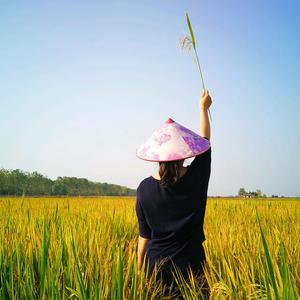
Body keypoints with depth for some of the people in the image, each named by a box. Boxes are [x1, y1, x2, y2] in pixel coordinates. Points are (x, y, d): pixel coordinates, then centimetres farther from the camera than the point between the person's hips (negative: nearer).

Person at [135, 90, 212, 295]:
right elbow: (205, 140, 8)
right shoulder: (197, 178, -10)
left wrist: (140, 271, 9)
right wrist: (203, 108, 22)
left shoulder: (145, 188, -10)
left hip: (157, 267, 0)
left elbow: (144, 235, -3)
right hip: (191, 267, 0)